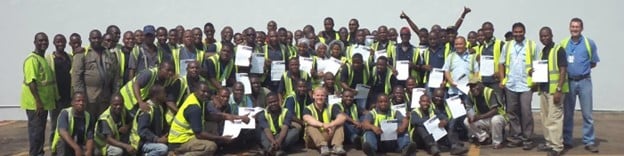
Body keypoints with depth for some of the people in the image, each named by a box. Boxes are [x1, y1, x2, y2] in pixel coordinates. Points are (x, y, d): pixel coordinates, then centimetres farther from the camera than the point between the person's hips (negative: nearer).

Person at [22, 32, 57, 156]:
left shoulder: (44, 59, 15)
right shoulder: (32, 59, -14)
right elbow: (31, 81, -22)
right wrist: (38, 101, -25)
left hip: (43, 102, 9)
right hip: (35, 103, -9)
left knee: (41, 130, 15)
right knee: (36, 130, -4)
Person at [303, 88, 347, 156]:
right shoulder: (308, 109, -1)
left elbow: (343, 117, -13)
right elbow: (307, 119, -26)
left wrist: (330, 125, -33)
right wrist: (323, 125, -42)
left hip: (327, 136, 2)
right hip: (313, 140, -2)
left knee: (338, 123, -16)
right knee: (310, 125, -29)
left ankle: (337, 146, -38)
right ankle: (323, 147, -48)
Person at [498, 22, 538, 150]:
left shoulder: (532, 45, 1)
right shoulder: (507, 46, 9)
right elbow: (501, 64, 10)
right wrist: (502, 80, 1)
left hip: (526, 85, -3)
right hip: (510, 85, 3)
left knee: (526, 112, -4)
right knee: (512, 112, 8)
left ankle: (527, 139, 4)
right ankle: (516, 137, 18)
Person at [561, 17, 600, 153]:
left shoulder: (589, 43, -1)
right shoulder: (563, 44, 3)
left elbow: (593, 63, 5)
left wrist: (582, 68, -5)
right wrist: (567, 68, -7)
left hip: (584, 81, -2)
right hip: (568, 82, 2)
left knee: (587, 113, 0)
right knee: (567, 113, 8)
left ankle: (589, 141, 8)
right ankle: (566, 140, 17)